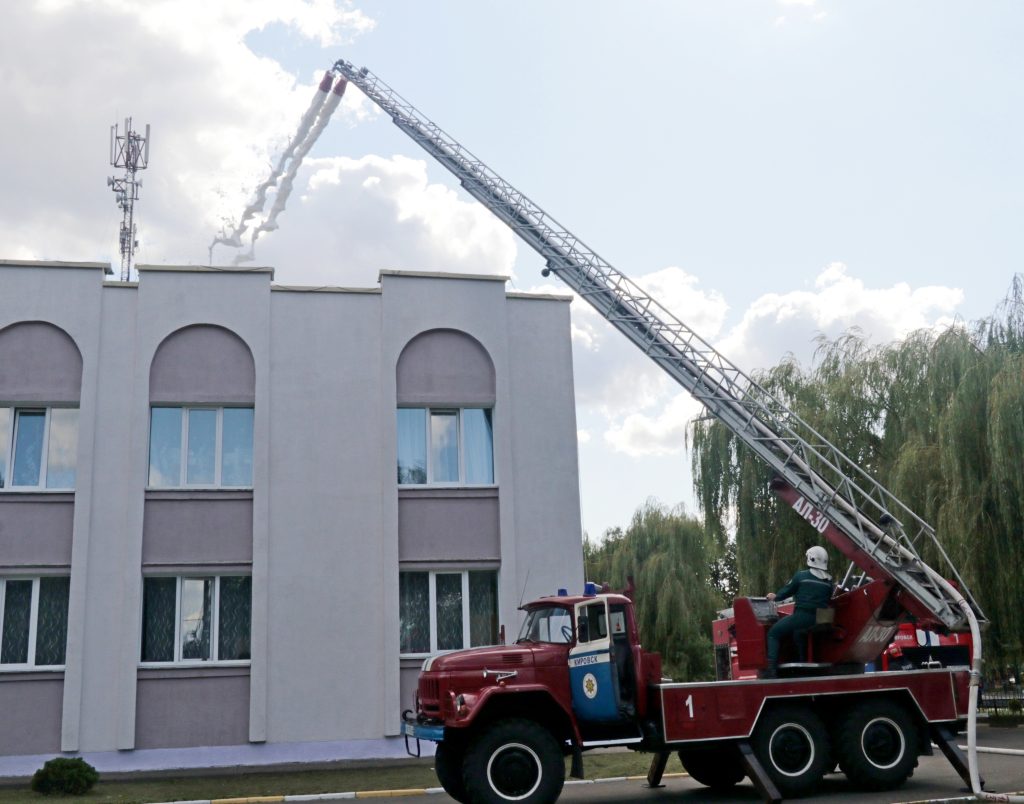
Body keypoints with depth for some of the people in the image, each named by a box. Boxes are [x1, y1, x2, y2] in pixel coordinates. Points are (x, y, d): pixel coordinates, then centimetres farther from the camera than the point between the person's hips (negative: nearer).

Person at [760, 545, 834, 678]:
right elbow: (828, 599, 19)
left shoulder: (801, 575, -4)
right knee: (799, 634, 32)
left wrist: (775, 596, 25)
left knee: (773, 633, 7)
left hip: (802, 616, -5)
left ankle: (771, 668, -7)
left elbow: (787, 591, 6)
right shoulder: (828, 581, 7)